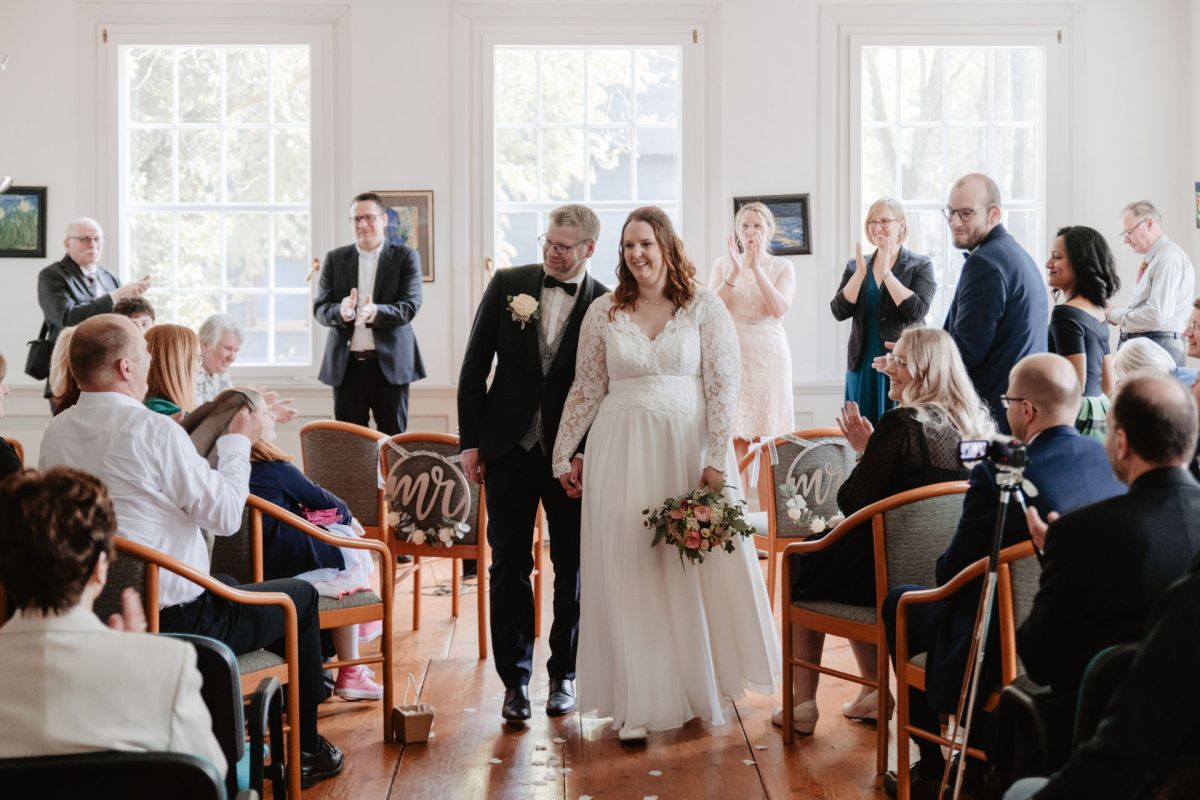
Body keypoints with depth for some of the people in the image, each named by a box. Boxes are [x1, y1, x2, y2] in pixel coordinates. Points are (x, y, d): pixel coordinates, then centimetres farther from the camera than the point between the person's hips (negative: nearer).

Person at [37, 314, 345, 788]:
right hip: (172, 622, -8)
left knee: (225, 586, 34)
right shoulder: (154, 431, -23)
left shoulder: (56, 433, -1)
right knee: (300, 597, 14)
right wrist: (238, 443, -2)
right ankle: (303, 752, 23)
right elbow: (226, 515, -18)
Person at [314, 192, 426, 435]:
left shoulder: (405, 257, 3)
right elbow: (319, 308, 2)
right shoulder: (335, 259, 10)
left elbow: (410, 306, -8)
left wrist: (376, 312, -28)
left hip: (390, 364, -2)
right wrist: (341, 311, -21)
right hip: (347, 364, 2)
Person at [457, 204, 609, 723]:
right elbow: (475, 366, 3)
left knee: (572, 568, 9)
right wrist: (470, 441, 0)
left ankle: (564, 674, 24)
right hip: (509, 447, 1)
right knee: (509, 567, 4)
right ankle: (515, 679, 14)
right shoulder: (508, 284, 1)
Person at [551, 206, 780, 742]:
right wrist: (563, 455, 10)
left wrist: (716, 460, -11)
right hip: (621, 453, 1)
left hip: (688, 450, -1)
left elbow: (723, 387, -4)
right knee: (628, 575, 2)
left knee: (696, 572, 5)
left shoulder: (705, 308, 0)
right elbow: (586, 390, 10)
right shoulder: (603, 312, 6)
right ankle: (636, 704, 9)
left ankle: (701, 688, 23)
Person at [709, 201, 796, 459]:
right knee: (734, 435, -6)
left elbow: (778, 309, -10)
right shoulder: (723, 264, 10)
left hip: (769, 356, -1)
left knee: (765, 437, -2)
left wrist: (756, 268, -14)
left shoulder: (782, 267, 7)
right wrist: (734, 272, -12)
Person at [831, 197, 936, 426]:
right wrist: (861, 273, -12)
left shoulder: (920, 265, -1)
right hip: (863, 364, 4)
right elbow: (839, 311, -1)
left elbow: (918, 311, -15)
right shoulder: (855, 266, 10)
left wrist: (886, 273, -17)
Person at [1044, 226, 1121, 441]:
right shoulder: (1098, 312, 15)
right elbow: (1110, 387, 19)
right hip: (1101, 416, 9)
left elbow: (1075, 385, -16)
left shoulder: (1066, 313, -13)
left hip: (1078, 417, -9)